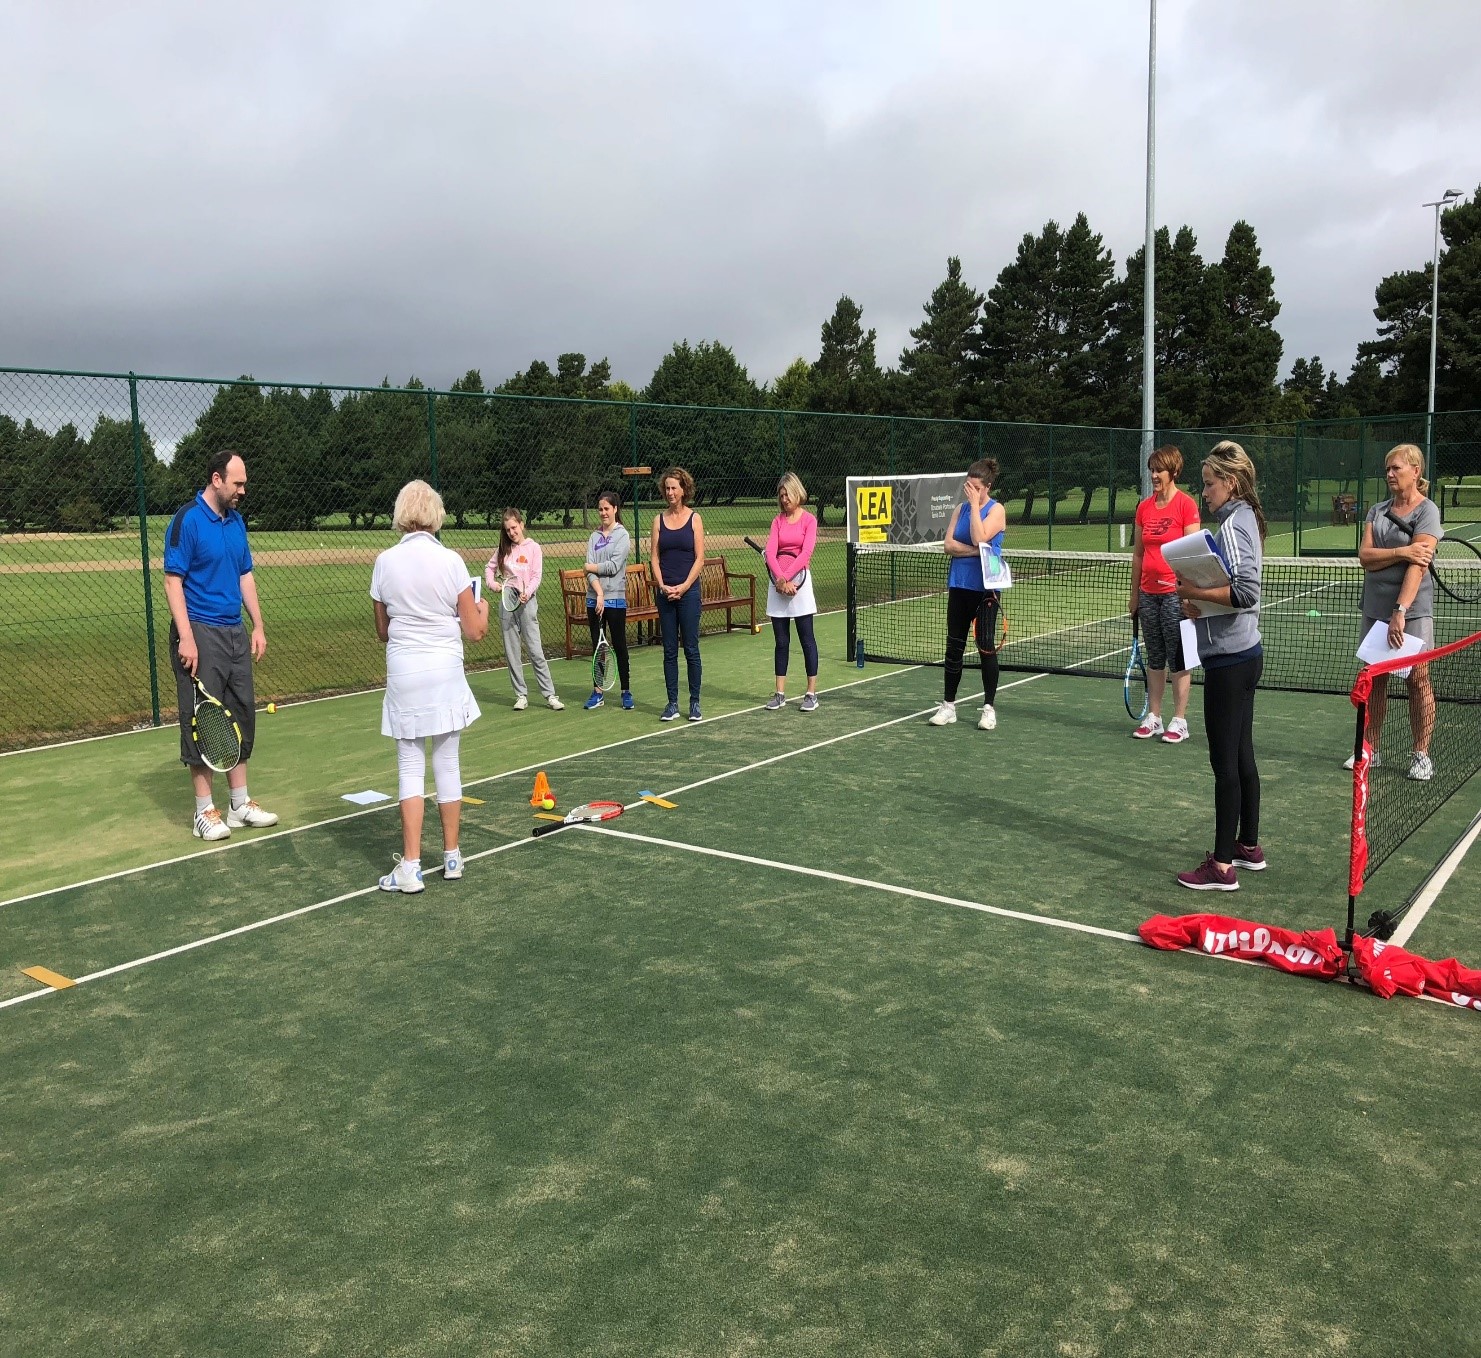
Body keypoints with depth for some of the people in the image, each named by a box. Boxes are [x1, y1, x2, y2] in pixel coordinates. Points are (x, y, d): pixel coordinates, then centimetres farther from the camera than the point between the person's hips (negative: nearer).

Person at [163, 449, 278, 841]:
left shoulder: (236, 521, 13)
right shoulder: (187, 520, -10)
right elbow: (173, 580, -13)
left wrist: (258, 625, 13)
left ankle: (240, 804, 20)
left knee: (241, 717, 10)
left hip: (235, 633, 8)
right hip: (200, 635, -8)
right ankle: (205, 812, 6)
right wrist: (186, 637, -20)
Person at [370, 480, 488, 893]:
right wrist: (483, 609, 18)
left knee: (411, 767, 5)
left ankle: (410, 867, 3)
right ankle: (452, 857, 20)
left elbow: (382, 630, 9)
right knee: (447, 764, 10)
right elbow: (474, 631, -3)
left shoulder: (385, 562, 0)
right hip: (445, 673, 0)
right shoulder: (450, 561, -6)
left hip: (403, 674, 1)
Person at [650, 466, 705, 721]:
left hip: (688, 591, -3)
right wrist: (662, 586, -7)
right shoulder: (659, 520, 8)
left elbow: (699, 558, -3)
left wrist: (684, 587, -12)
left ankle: (695, 703, 8)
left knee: (691, 649, 0)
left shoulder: (694, 519, 1)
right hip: (664, 592, 3)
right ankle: (672, 703, 11)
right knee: (669, 651, 5)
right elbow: (654, 557, 6)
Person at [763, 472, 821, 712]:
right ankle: (780, 694, 12)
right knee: (781, 641, 7)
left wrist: (786, 577, -17)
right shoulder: (778, 521, 11)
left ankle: (812, 693, 5)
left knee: (807, 639, 0)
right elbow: (770, 552, -2)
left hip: (799, 581, -4)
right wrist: (779, 579, -16)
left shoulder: (809, 520, 0)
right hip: (777, 583, 4)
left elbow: (806, 553, -11)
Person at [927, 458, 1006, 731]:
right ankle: (948, 706, 16)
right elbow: (949, 545, 1)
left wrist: (975, 504, -14)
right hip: (959, 585, 5)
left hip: (986, 588, -5)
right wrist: (975, 551, -14)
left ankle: (989, 708, 7)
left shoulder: (996, 510, -4)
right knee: (954, 646, 7)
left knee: (986, 647, -3)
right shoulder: (960, 509, 10)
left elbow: (980, 539, -20)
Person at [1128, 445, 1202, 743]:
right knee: (1154, 658, 12)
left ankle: (1179, 721, 9)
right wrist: (1134, 594, 13)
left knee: (1178, 658, 1)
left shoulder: (1186, 505, -7)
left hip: (1175, 592, -5)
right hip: (1149, 593, 6)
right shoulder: (1144, 508, 9)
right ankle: (1153, 717, 20)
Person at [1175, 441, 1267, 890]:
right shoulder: (1245, 519, 14)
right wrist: (1200, 600, 4)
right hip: (1245, 652, 10)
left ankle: (1222, 866, 2)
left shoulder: (1231, 525, -16)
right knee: (1241, 756, 17)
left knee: (1225, 761, -5)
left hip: (1229, 658, -10)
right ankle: (1249, 846, 28)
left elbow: (1246, 592, -26)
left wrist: (1196, 593, -17)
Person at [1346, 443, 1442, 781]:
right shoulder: (1377, 511, 10)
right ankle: (1369, 749, 18)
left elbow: (1417, 565, -17)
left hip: (1412, 609, -5)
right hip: (1375, 607, 5)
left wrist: (1400, 611, -26)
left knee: (1417, 679, 1)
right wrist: (1401, 552, -19)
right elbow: (1365, 556, -2)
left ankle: (1421, 755, 11)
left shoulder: (1427, 511, -6)